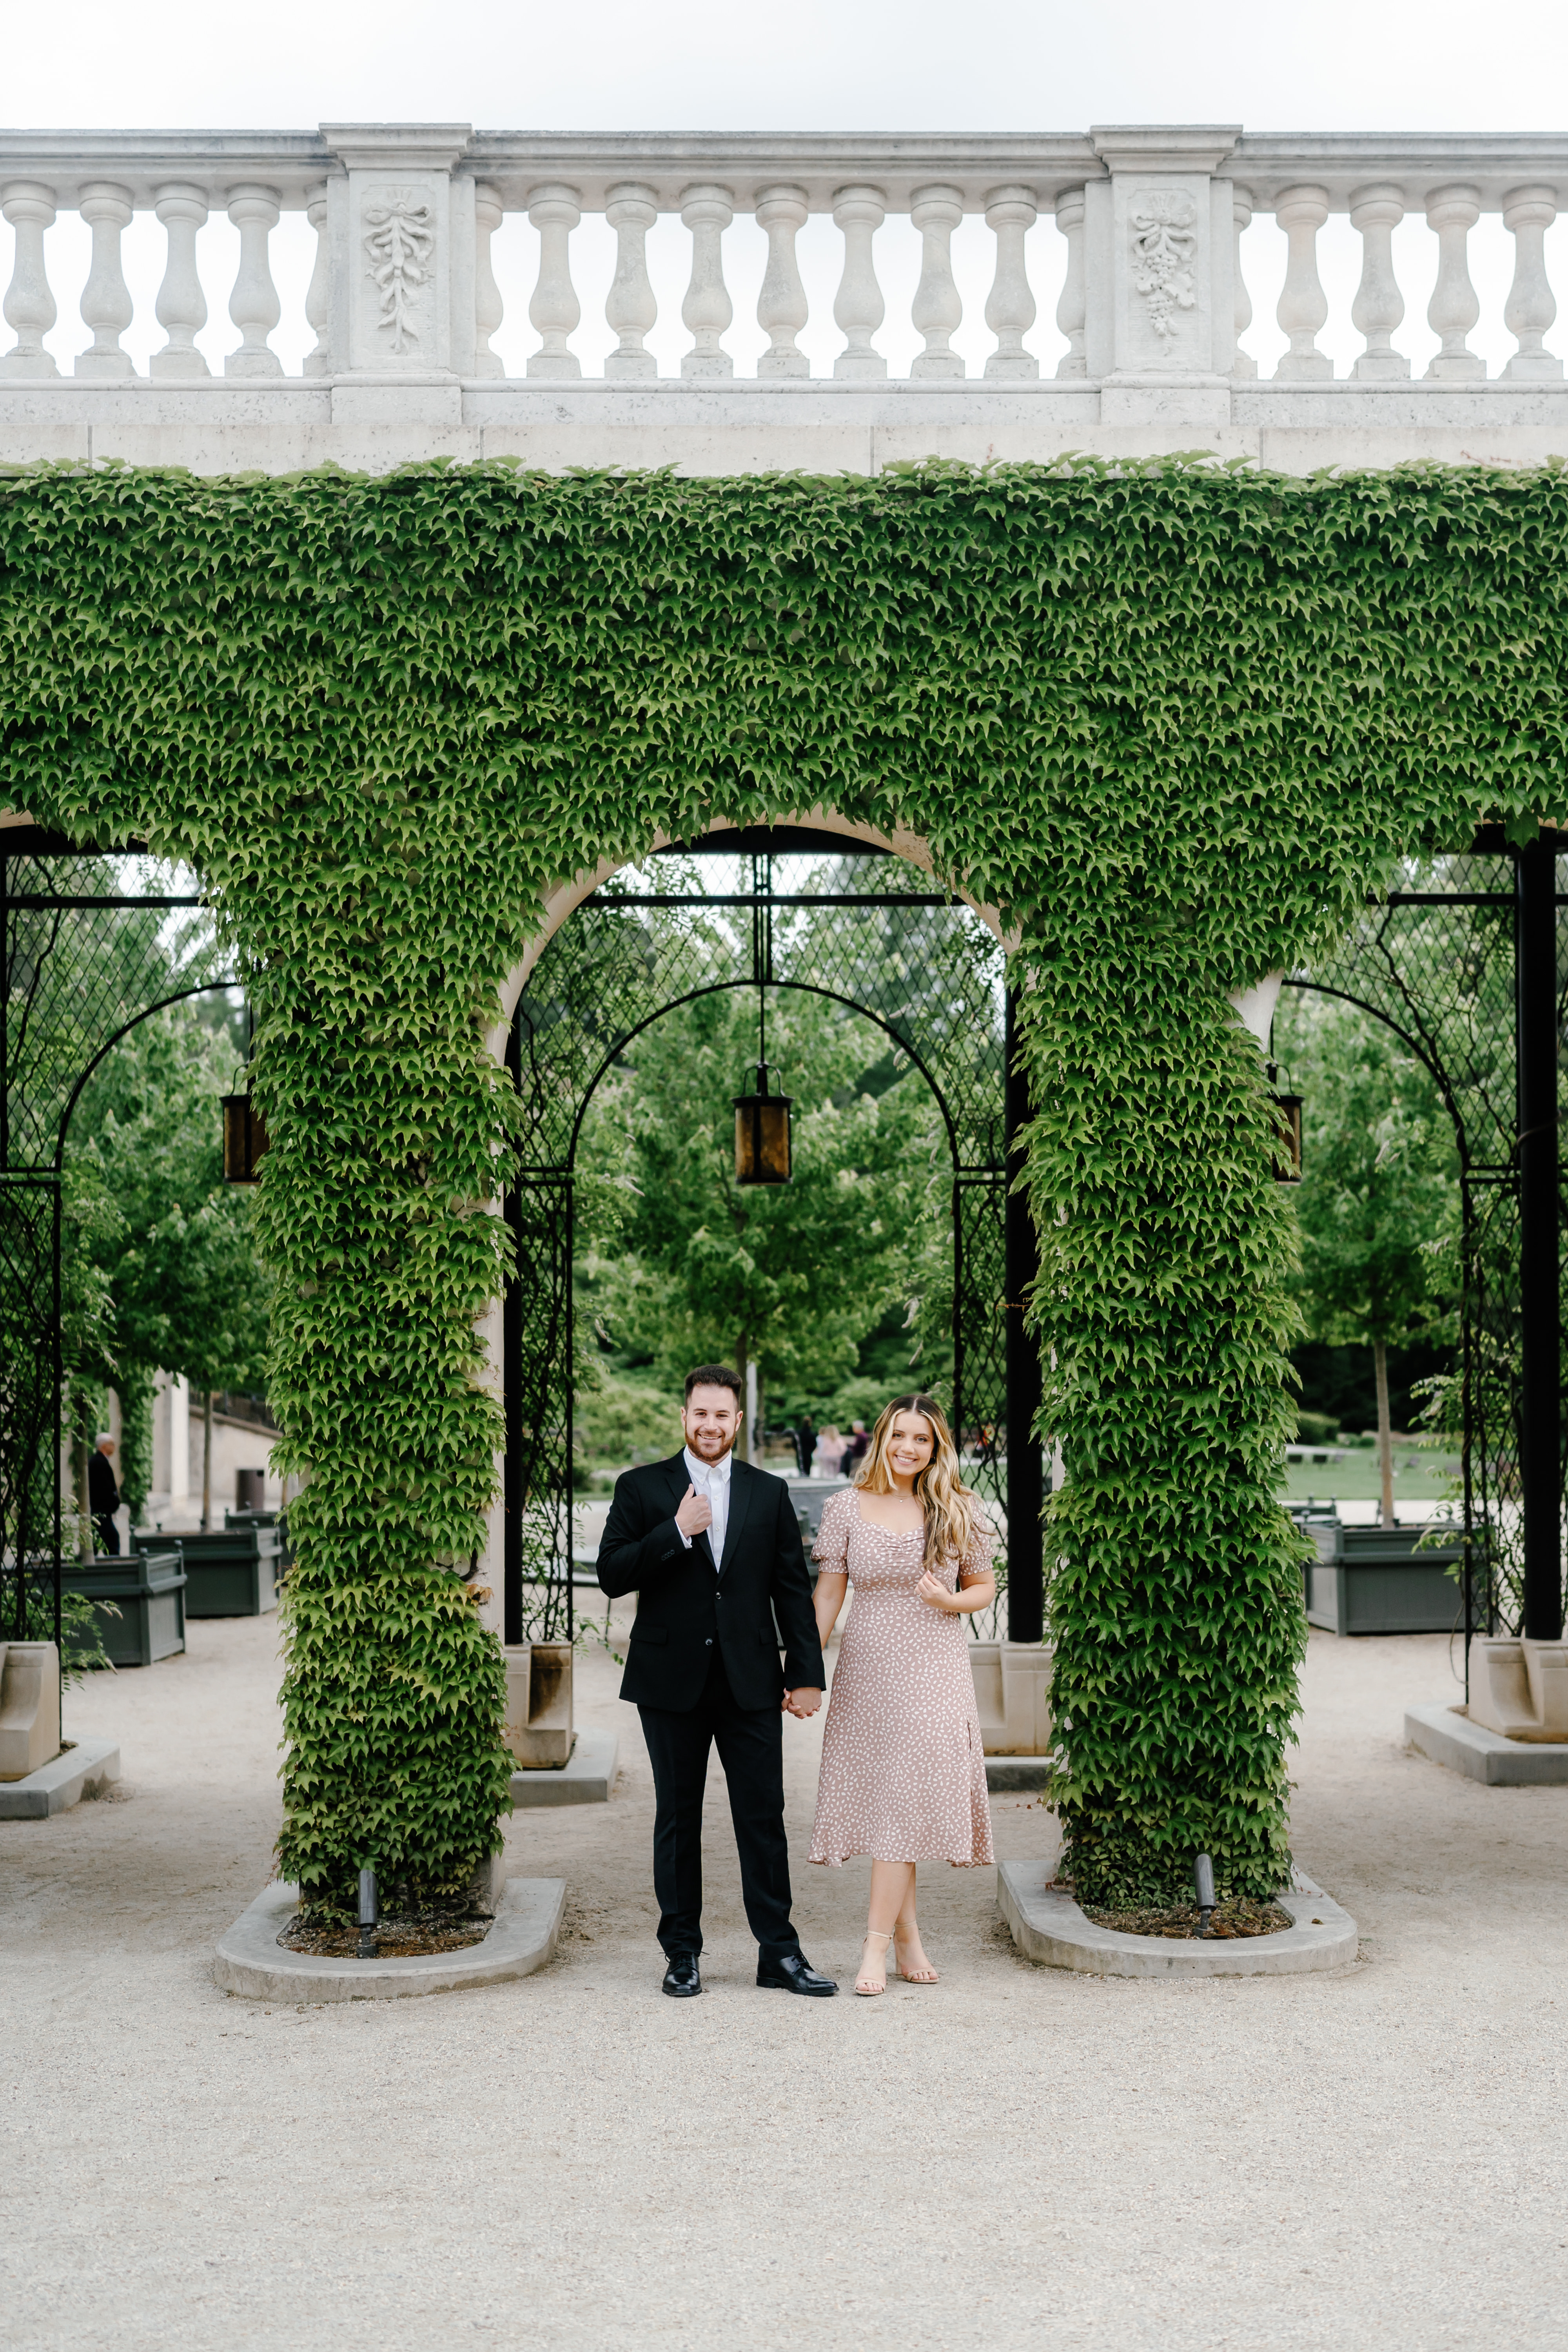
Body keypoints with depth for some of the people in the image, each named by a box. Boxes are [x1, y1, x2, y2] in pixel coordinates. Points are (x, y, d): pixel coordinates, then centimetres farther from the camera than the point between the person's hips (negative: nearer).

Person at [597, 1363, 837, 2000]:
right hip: (671, 1680, -1)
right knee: (677, 1820, 7)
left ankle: (779, 1952, 9)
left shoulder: (770, 1493, 9)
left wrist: (806, 1675, 2)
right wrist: (675, 1533, -15)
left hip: (750, 1681, 1)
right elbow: (612, 1576, -4)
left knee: (763, 1816, 1)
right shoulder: (641, 1488, 4)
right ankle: (682, 1954, 16)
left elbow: (793, 1589, 8)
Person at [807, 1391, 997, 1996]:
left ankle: (877, 1946, -4)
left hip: (934, 1673, -1)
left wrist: (949, 1601, -11)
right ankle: (907, 1936, 16)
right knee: (884, 1798, 3)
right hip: (867, 1669, 1)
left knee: (907, 1798, -6)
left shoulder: (958, 1512, 2)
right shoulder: (847, 1508, 2)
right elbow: (827, 1595, 3)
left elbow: (985, 1588, 11)